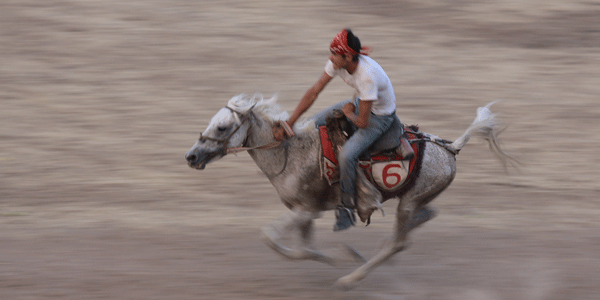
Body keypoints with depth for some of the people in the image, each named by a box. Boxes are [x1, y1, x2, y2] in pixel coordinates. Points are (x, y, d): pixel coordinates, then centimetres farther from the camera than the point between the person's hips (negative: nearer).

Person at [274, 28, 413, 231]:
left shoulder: (367, 76, -38)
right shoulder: (337, 63, -16)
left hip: (381, 117, -8)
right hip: (360, 103, 8)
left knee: (347, 155, -26)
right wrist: (289, 122, -13)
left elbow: (362, 122, -31)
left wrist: (348, 113, -9)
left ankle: (347, 209, -8)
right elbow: (313, 92, -10)